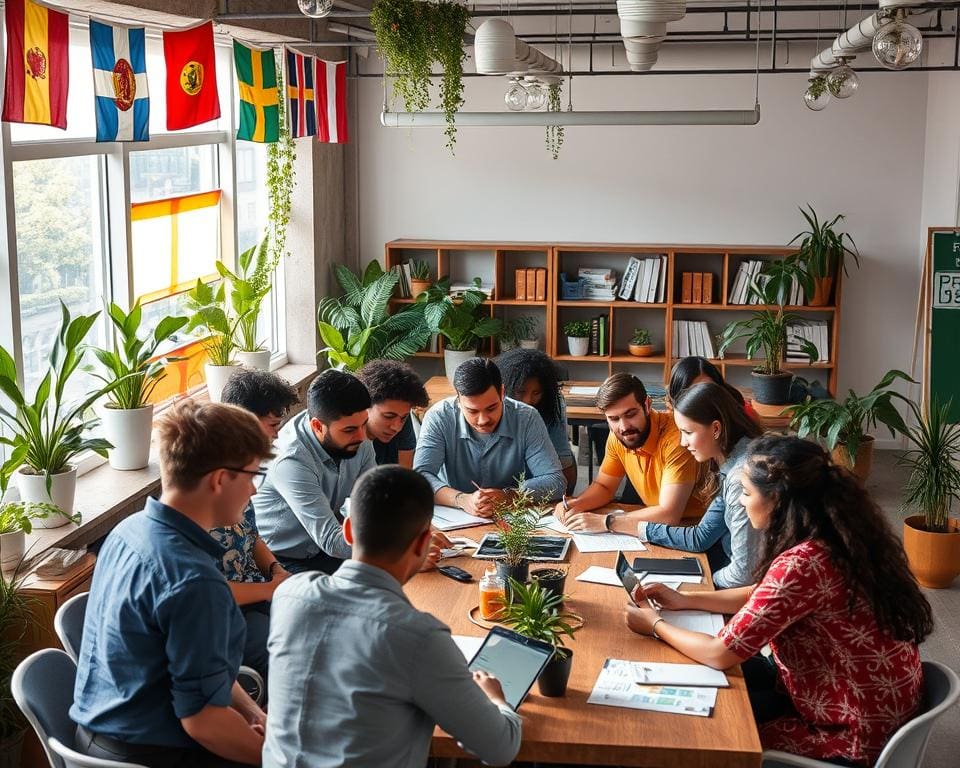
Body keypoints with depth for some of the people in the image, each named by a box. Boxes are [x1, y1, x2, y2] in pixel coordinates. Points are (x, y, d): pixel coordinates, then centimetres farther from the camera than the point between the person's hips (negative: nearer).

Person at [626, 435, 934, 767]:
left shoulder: (801, 564, -31)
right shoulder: (834, 536, -3)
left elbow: (720, 654, -23)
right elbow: (765, 596, 14)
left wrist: (655, 625, -6)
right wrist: (686, 600, 10)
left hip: (857, 733, -8)